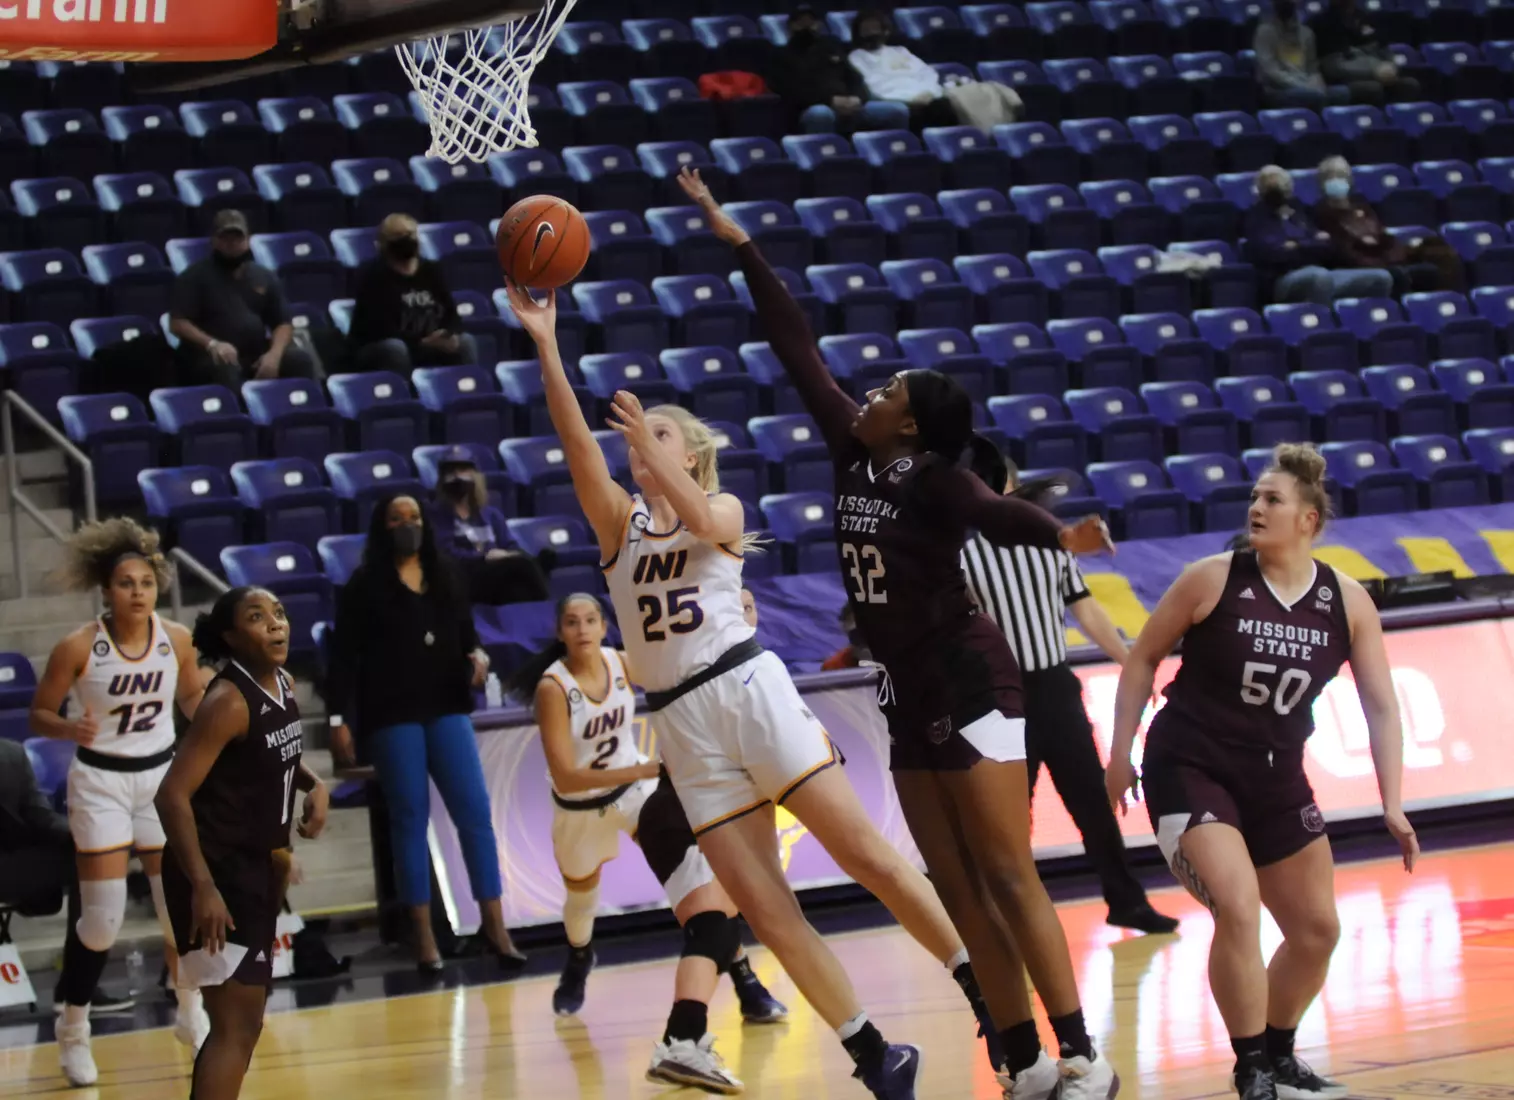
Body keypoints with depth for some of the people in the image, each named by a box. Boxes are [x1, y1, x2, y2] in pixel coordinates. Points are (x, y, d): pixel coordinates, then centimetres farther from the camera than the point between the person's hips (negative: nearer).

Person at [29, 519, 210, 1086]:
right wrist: (72, 729, -30)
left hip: (163, 776, 3)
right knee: (102, 919, -6)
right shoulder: (79, 647, -17)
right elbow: (39, 715, -10)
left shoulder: (176, 639, -7)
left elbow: (192, 697, 10)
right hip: (101, 782, -3)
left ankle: (191, 1014, 27)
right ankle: (73, 1030, 13)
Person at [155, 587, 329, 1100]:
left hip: (254, 868, 9)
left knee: (243, 1022, 17)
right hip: (215, 875, -9)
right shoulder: (228, 702, -20)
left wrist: (314, 785, 4)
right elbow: (173, 795, -24)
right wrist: (203, 887, -28)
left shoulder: (284, 687, 6)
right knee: (237, 1025, -12)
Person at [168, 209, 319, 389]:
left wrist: (274, 354, -9)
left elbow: (283, 324, 13)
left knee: (300, 359, -22)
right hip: (211, 356, -5)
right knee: (226, 370, -40)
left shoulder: (264, 277, 17)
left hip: (257, 355, 5)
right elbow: (177, 323, -4)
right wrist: (211, 344, -21)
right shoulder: (195, 276, 4)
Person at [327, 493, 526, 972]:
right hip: (391, 715, -3)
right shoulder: (364, 585, -1)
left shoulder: (446, 576, 11)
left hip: (446, 708, 3)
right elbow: (344, 656, -3)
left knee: (475, 811, -3)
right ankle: (423, 934, 7)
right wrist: (339, 719, -8)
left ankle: (494, 924, 3)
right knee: (410, 819, 1)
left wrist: (478, 657, -5)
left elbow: (466, 634, 18)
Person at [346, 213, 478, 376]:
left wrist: (451, 336, -23)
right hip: (374, 351, -6)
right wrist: (422, 343, -32)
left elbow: (450, 313, 1)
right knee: (394, 348, -37)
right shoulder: (373, 275, -15)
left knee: (464, 341, -13)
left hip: (426, 348, 6)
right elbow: (381, 329, -24)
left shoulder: (431, 270, 5)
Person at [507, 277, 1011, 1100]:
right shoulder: (620, 521, 13)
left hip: (748, 688, -3)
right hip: (681, 722, 3)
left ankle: (987, 994, -1)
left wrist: (655, 452, -24)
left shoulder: (723, 506, 9)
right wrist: (546, 349, -13)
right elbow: (577, 446, -2)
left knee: (866, 855, -8)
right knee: (766, 910, -3)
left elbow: (704, 522, -16)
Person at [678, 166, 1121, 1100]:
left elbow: (994, 513, -28)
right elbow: (799, 349, 11)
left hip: (968, 684, -8)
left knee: (1009, 879, -11)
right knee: (963, 894, 5)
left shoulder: (933, 479, -11)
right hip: (910, 699, 8)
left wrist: (1059, 536, -46)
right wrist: (737, 242, 15)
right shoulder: (853, 455, 7)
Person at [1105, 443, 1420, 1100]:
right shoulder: (1214, 580, -12)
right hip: (1189, 769, -5)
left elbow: (1380, 706, -3)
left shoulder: (1347, 603, -5)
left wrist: (1391, 804, -11)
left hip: (1275, 779, 5)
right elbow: (1143, 658, -1)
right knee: (1238, 910, -23)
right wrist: (1120, 755, -4)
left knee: (1317, 931, 11)